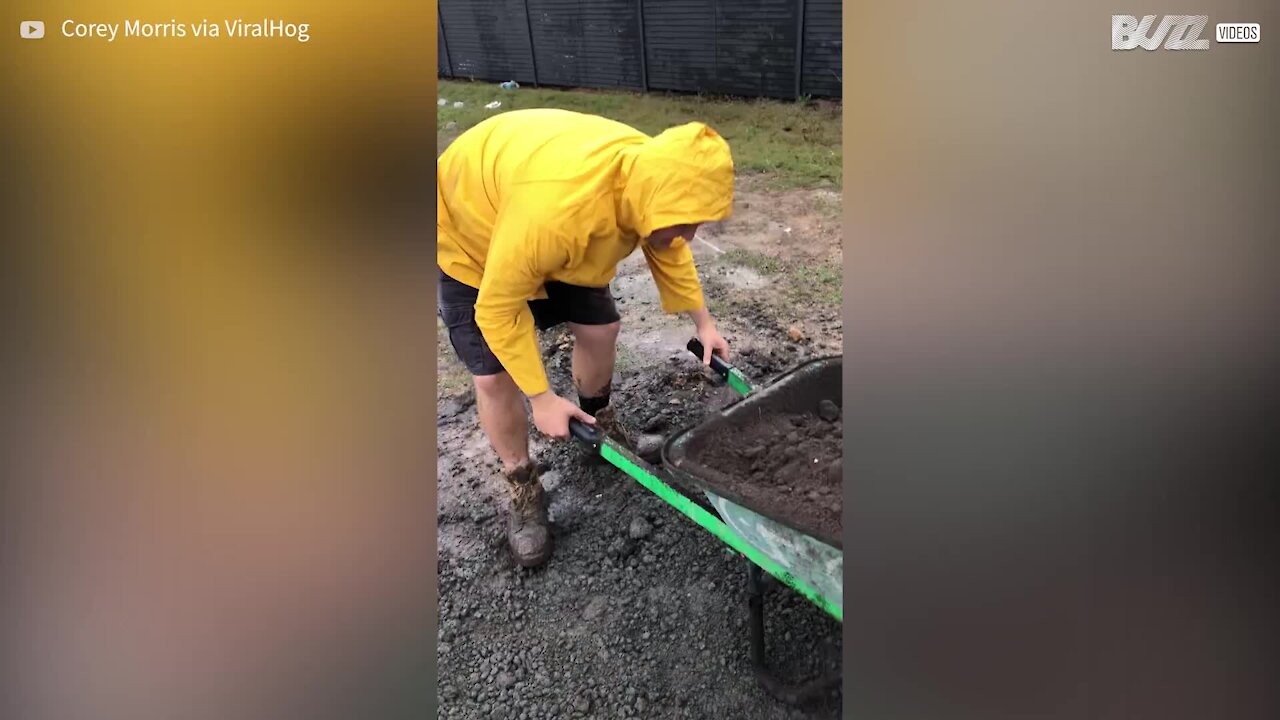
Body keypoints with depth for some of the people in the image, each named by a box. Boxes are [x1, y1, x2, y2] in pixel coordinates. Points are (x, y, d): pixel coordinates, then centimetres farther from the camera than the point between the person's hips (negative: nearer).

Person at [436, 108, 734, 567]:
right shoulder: (558, 207, -45)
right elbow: (499, 307, -32)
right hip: (468, 230, -6)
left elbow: (669, 251, 1)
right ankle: (523, 489, 14)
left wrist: (703, 322, 3)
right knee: (495, 376, -9)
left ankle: (598, 422, 33)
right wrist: (541, 398, -26)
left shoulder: (651, 175, -22)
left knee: (601, 329, 5)